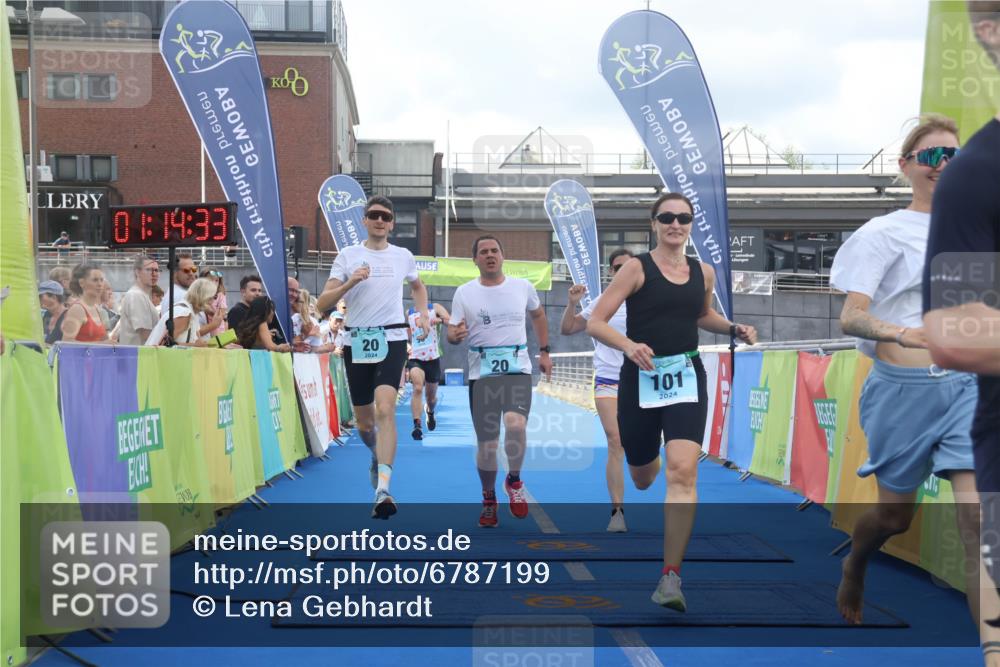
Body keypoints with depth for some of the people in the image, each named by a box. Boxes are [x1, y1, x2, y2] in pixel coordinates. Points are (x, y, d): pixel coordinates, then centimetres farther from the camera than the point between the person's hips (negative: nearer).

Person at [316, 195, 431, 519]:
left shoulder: (403, 256, 8)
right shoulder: (348, 255, 4)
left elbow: (418, 286, 30)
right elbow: (322, 304, -3)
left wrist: (423, 314, 13)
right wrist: (349, 282, -18)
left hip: (391, 340, -1)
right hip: (357, 342, 1)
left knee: (385, 409, -22)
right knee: (364, 420, 11)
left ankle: (382, 490, -29)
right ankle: (378, 456, 46)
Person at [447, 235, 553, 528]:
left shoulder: (522, 286, 4)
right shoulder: (464, 292, 1)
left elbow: (538, 315, 22)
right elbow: (452, 332, 1)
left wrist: (544, 352, 19)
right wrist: (455, 335, -23)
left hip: (518, 370, 0)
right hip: (481, 374, 1)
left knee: (516, 425, -26)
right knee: (486, 444, 2)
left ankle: (514, 480, 2)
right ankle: (489, 499, 27)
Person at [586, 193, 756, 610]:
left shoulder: (704, 272, 7)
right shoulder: (637, 268, -6)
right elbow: (595, 323, -10)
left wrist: (734, 329, 9)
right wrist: (629, 345, -28)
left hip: (687, 378, 1)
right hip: (640, 379, -1)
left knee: (682, 471, -18)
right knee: (641, 478, 15)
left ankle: (671, 577, -15)